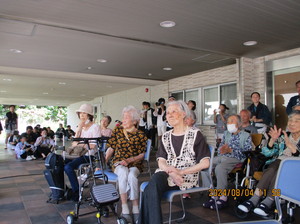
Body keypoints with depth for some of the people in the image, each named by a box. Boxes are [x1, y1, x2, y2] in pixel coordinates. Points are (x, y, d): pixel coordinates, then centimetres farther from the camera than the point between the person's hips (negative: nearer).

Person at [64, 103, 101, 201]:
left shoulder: (95, 127, -6)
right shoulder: (81, 127, 16)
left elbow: (93, 145, -15)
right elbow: (74, 143, 7)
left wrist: (78, 144, -5)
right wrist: (79, 129, -3)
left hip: (89, 156, -7)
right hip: (79, 154, 7)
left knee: (68, 166, -25)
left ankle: (77, 192, -12)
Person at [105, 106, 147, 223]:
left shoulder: (141, 135, 3)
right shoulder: (117, 130, 9)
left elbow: (142, 154, 0)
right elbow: (110, 148, 9)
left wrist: (129, 160, -13)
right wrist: (103, 161, -4)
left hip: (135, 164, -1)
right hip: (118, 162, 1)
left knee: (132, 175, -35)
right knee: (123, 173, -34)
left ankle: (135, 210, -25)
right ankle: (125, 210, -31)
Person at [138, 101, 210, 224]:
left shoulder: (195, 134, 2)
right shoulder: (166, 136, 17)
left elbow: (205, 163, -4)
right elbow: (161, 161, 7)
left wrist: (181, 172, -14)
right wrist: (171, 172, -16)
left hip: (187, 177, -4)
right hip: (166, 174, 4)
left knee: (150, 191, -30)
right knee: (156, 178, -32)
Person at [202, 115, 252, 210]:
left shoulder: (246, 135, 7)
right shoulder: (226, 133, 25)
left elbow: (247, 152, -6)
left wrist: (231, 150, -17)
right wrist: (221, 150, 0)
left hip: (236, 159, -6)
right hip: (222, 157, 6)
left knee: (219, 168, -35)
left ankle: (223, 197, -23)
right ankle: (213, 195, -13)